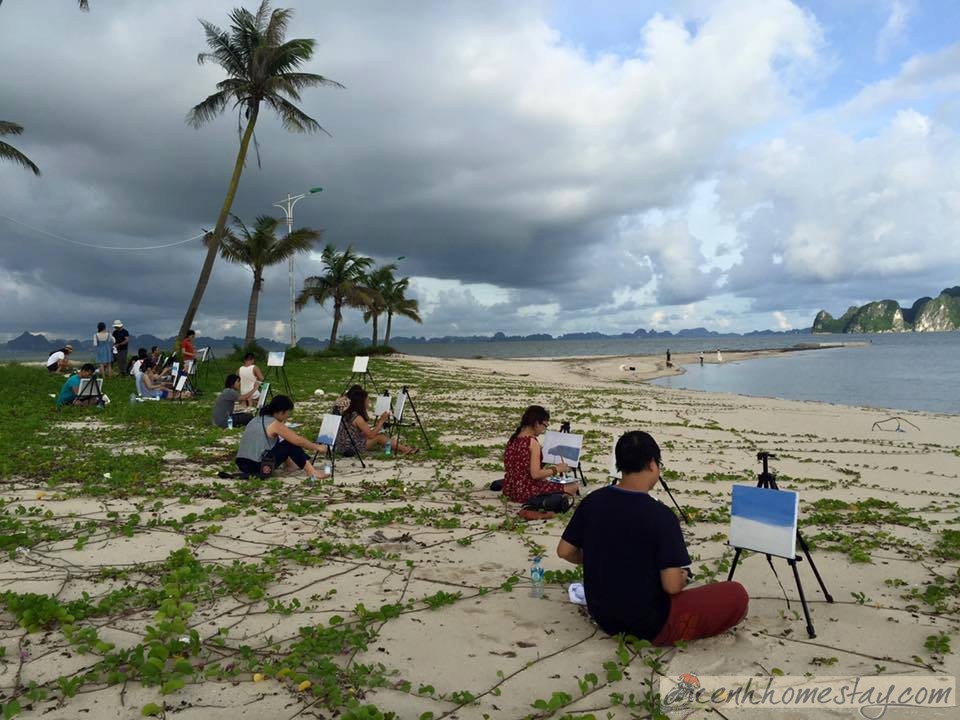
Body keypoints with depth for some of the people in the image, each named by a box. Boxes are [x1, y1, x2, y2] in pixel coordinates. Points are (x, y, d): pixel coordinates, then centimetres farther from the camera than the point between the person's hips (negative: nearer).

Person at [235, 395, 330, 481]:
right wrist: (317, 447, 2)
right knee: (291, 444, -3)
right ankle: (312, 473, -2)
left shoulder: (256, 420, 13)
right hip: (257, 467, -9)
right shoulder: (274, 424, -11)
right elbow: (299, 440, -11)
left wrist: (287, 460, 27)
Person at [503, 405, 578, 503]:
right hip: (525, 491, -8)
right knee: (572, 486, -1)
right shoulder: (532, 442, -18)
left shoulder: (513, 438, 5)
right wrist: (557, 469, -8)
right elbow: (535, 474, -21)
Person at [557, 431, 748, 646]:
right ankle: (669, 633, 2)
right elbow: (672, 586, -22)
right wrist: (683, 578, 0)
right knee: (736, 595, 3)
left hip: (602, 615, 6)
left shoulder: (592, 501, -7)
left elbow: (564, 551, 1)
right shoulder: (661, 515, -23)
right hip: (649, 624, -6)